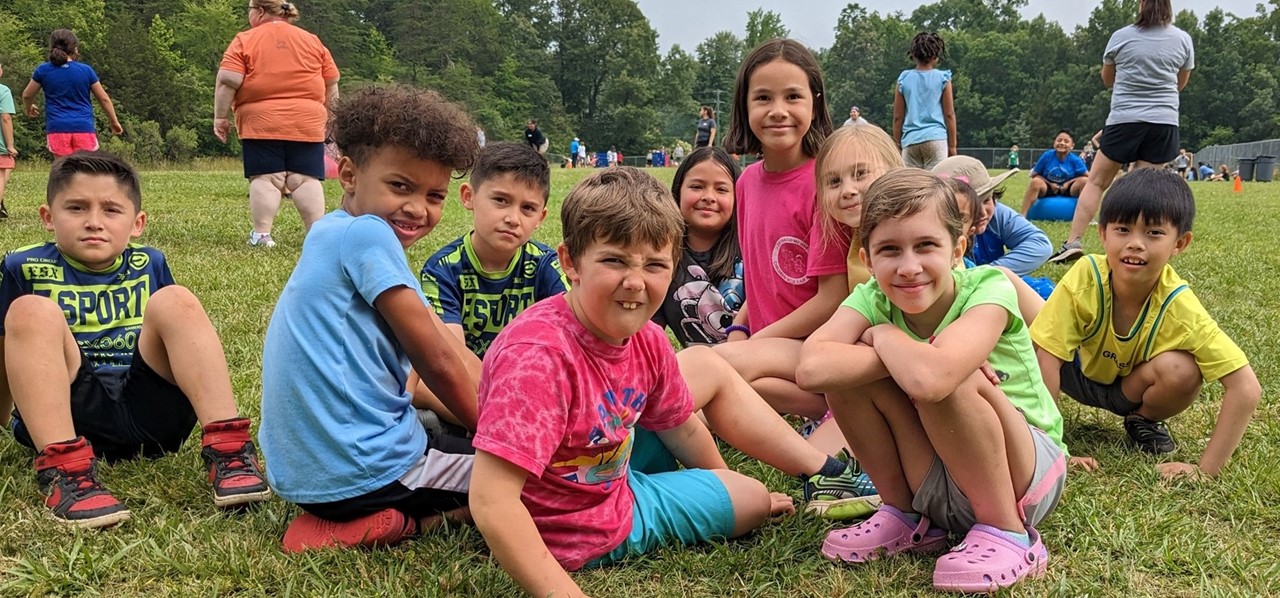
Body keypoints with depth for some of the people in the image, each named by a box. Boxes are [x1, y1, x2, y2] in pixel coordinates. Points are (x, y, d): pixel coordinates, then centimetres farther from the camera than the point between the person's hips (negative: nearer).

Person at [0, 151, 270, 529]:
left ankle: (225, 448, -29)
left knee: (175, 301, -16)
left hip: (148, 412, 2)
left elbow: (180, 331, 23)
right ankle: (63, 469, -37)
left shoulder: (150, 265, 13)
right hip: (66, 414, -2)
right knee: (32, 312, -23)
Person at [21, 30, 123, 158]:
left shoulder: (43, 70, 3)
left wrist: (28, 109, 39)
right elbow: (104, 99, 9)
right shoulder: (86, 70, 2)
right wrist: (114, 122, 21)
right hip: (84, 128, 0)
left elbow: (27, 95, 17)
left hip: (57, 128, 1)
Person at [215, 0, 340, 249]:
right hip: (306, 124, 2)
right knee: (306, 179, 1)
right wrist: (329, 118, 23)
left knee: (264, 179, -1)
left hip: (261, 123, -2)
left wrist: (220, 117, 1)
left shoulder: (245, 41, 3)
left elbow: (227, 81, -6)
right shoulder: (313, 41, 12)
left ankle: (261, 235, -6)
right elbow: (331, 85, 13)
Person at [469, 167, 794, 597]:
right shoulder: (539, 355, -37)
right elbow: (490, 502, -40)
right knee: (753, 501, 5)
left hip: (612, 477, 7)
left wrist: (729, 484, 23)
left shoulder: (647, 340, -10)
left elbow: (679, 426, 10)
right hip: (586, 530, -7)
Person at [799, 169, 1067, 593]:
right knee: (850, 363, -16)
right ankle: (907, 515, 2)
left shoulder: (989, 290, -23)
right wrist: (902, 355, -32)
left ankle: (1008, 533, -12)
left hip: (1027, 475, -4)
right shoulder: (873, 299, -10)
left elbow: (930, 378, -42)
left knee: (949, 381, -32)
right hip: (934, 486, 5)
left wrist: (885, 336, -23)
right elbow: (812, 368, -30)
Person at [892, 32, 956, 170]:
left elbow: (897, 117, 6)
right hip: (936, 138, -2)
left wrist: (897, 144, 14)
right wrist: (952, 145, 7)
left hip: (910, 140, 2)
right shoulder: (942, 78, 0)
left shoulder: (903, 79, 4)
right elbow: (949, 114, 1)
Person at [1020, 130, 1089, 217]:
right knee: (1036, 182, -32)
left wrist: (1068, 183, -16)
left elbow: (1087, 176, -6)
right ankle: (1022, 216, -33)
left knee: (1084, 181, -26)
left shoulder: (1075, 160, -11)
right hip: (1048, 187, -1)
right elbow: (1034, 175, -3)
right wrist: (1050, 184, -14)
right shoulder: (1047, 155, -11)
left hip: (1067, 188, 1)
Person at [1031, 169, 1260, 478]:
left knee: (1182, 371, -32)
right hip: (1080, 373, 0)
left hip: (1131, 388, 0)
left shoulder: (1179, 307, -30)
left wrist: (1204, 470, -29)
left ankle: (1144, 420, 1)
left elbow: (1245, 388, -28)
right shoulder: (1085, 278, -31)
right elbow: (1046, 357, -29)